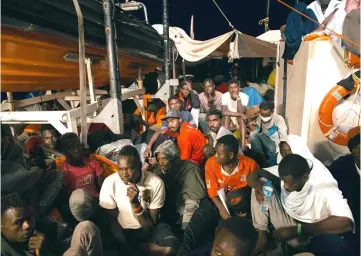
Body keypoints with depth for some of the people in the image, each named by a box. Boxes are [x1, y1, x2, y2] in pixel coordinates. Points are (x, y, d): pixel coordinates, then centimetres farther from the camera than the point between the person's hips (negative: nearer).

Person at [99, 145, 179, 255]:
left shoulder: (155, 183, -19)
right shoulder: (110, 183, -17)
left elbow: (151, 225, -15)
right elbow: (112, 220, -6)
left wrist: (135, 203, -30)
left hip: (148, 229, 1)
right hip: (122, 231, 0)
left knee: (170, 247, -26)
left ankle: (136, 249, -1)